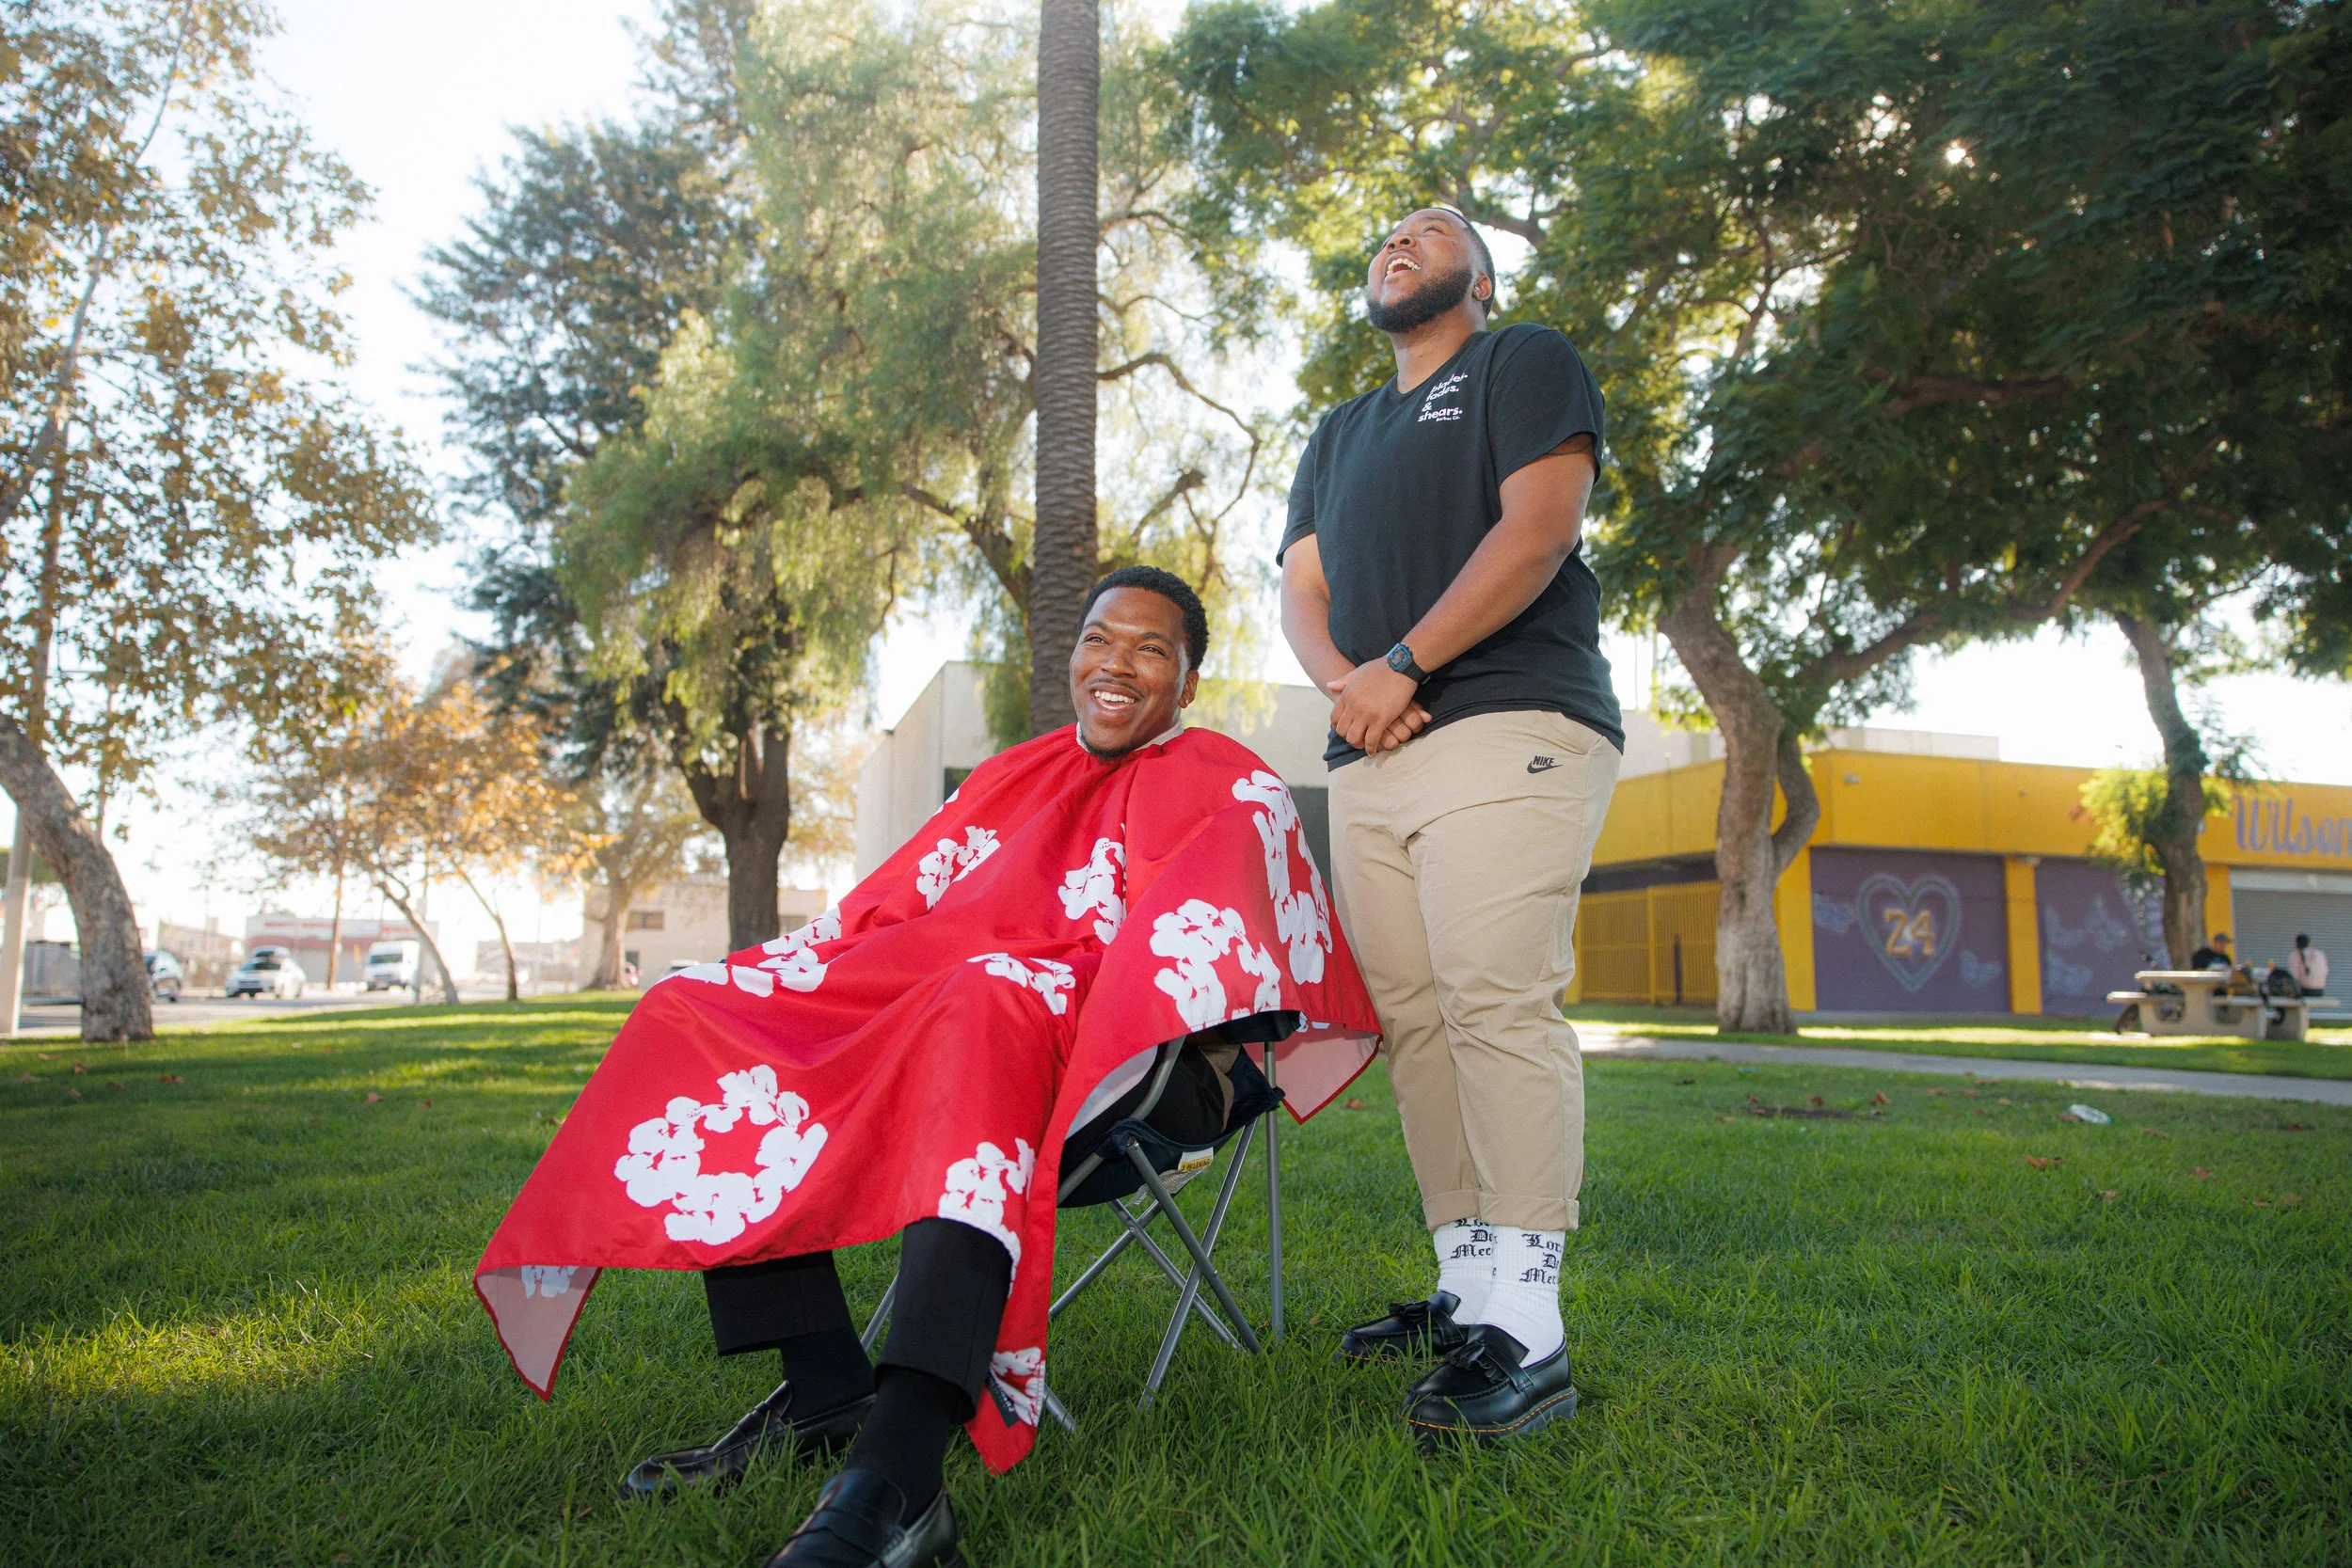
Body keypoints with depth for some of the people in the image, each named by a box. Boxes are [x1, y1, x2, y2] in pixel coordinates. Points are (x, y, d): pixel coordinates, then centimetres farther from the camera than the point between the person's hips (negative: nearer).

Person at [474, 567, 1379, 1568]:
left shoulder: (1229, 787, 8)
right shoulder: (1013, 778, 26)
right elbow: (892, 909, 19)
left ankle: (891, 1485, -52)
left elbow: (1211, 951, -8)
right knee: (706, 1011, -6)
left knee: (982, 1007, -40)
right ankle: (826, 1391, -17)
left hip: (1118, 1071, -7)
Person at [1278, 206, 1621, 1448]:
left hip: (1509, 729, -6)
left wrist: (1403, 663, -11)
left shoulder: (1527, 365, 12)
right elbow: (1302, 589, 19)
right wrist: (1343, 680, -4)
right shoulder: (1338, 435, 30)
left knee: (1498, 1004, -16)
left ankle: (1524, 1331, -15)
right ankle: (1467, 1287, 6)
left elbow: (1539, 528, -5)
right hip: (1371, 758, 7)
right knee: (1411, 1019, 0)